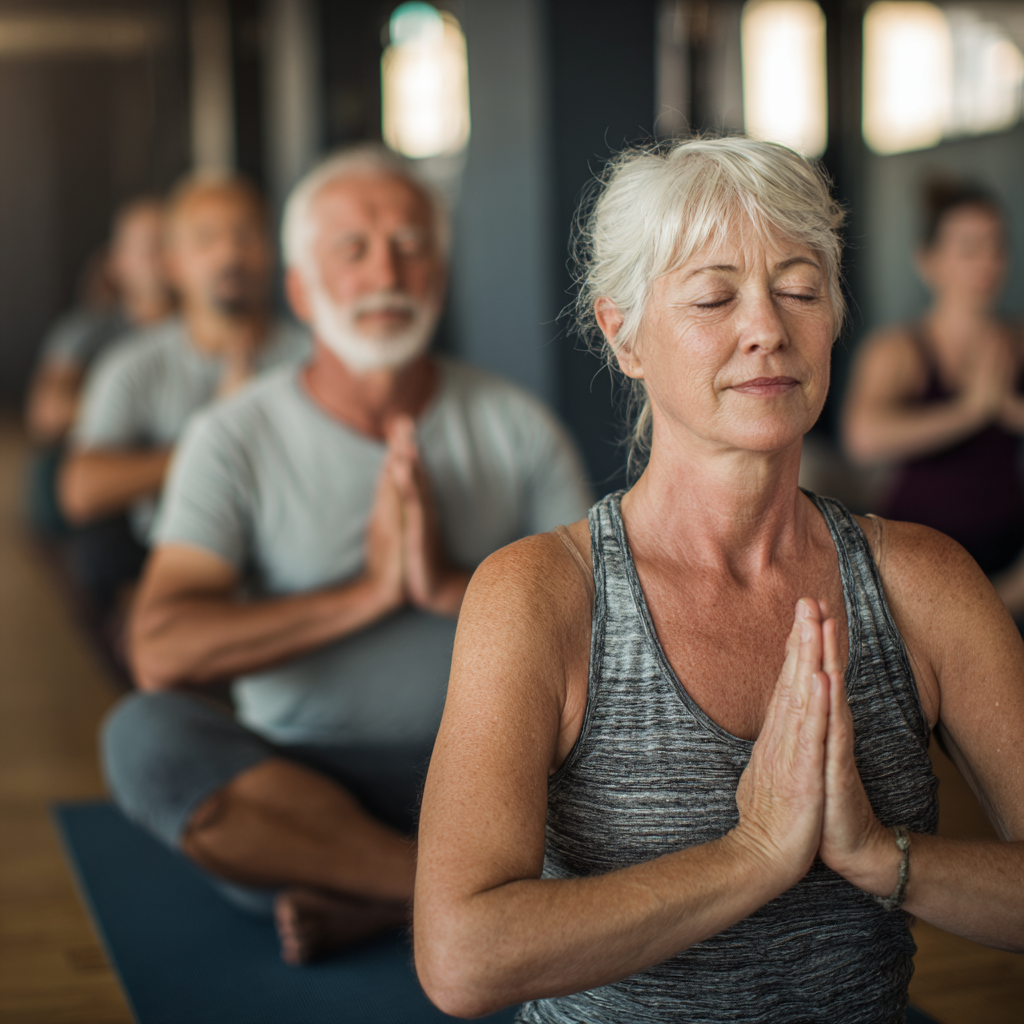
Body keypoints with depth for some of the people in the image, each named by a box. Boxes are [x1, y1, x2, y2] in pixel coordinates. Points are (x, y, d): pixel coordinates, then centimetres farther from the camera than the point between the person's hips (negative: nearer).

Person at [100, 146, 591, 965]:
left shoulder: (516, 426, 3)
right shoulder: (236, 439, -2)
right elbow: (161, 652, -15)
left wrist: (454, 588, -18)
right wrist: (366, 592, -19)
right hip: (293, 791, -1)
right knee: (145, 733, -30)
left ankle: (371, 896, -20)